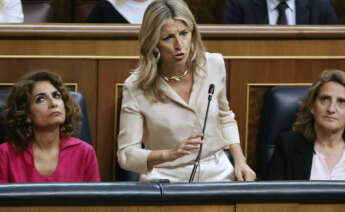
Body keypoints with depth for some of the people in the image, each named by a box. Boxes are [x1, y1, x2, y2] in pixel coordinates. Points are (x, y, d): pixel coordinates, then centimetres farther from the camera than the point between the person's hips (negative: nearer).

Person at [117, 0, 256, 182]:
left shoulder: (213, 65, 0)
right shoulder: (135, 88, -12)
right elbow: (126, 155, -11)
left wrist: (240, 160, 7)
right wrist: (169, 154, -28)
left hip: (217, 174, 3)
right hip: (167, 179, -3)